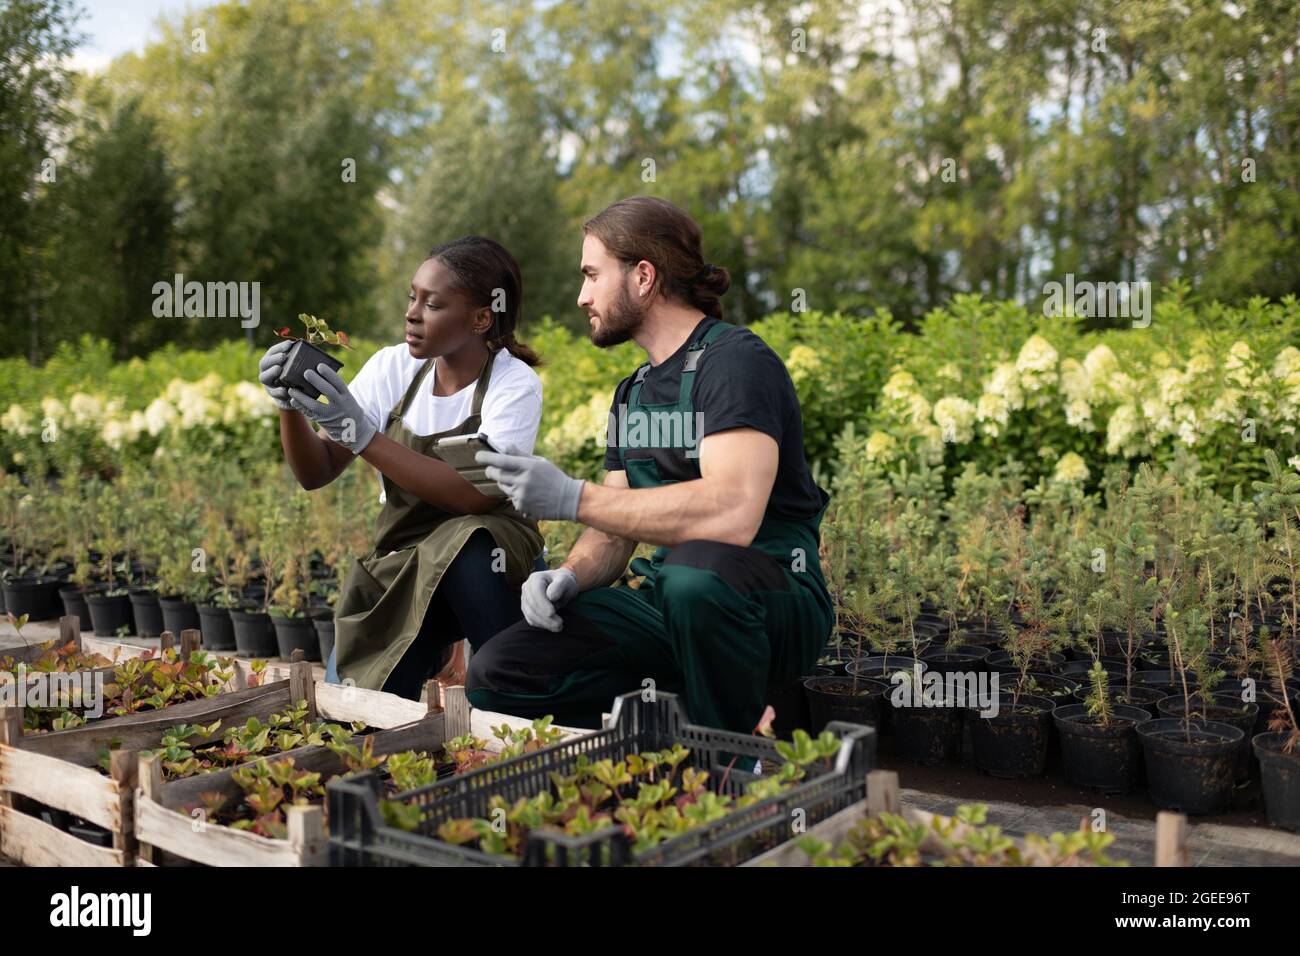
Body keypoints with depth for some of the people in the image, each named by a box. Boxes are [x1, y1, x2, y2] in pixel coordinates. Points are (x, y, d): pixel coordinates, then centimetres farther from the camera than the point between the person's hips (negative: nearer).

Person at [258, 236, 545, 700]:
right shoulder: (392, 368, -3)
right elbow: (315, 473, -5)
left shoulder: (514, 384, -15)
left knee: (461, 542, -38)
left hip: (487, 559, -3)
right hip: (400, 564, 3)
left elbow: (477, 495, -31)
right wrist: (291, 405, -24)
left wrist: (363, 436, -36)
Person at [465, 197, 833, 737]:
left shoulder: (734, 361, -12)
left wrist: (573, 498, -23)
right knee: (494, 678, -9)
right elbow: (614, 529, 15)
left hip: (775, 605, -6)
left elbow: (732, 515, -29)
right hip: (667, 607, 7)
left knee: (694, 571, -41)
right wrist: (570, 576, -9)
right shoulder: (632, 392, 16)